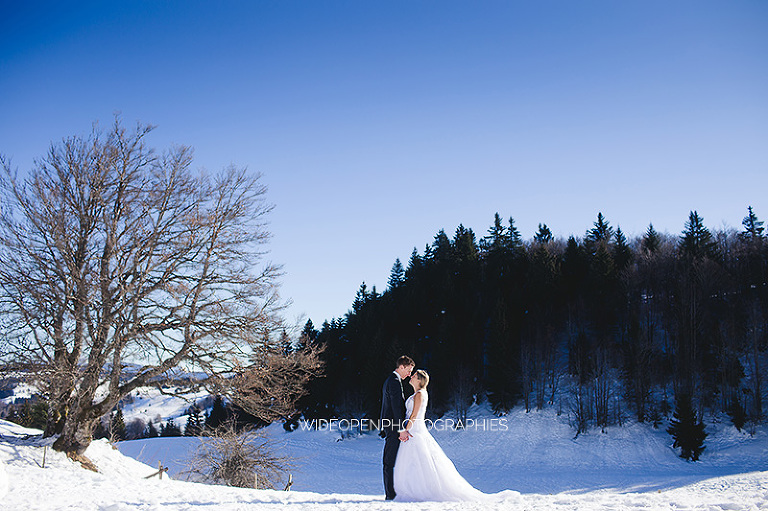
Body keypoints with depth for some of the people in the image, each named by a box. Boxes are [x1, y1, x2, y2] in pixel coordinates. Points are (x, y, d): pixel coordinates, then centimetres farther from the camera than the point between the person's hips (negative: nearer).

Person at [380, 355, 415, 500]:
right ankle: (391, 493, -7)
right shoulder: (395, 382, -14)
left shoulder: (390, 380, 19)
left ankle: (389, 492, 15)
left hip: (389, 426, 11)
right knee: (391, 461, -8)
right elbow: (396, 407, -20)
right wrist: (402, 429, -21)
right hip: (394, 427, -11)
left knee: (389, 460, 11)